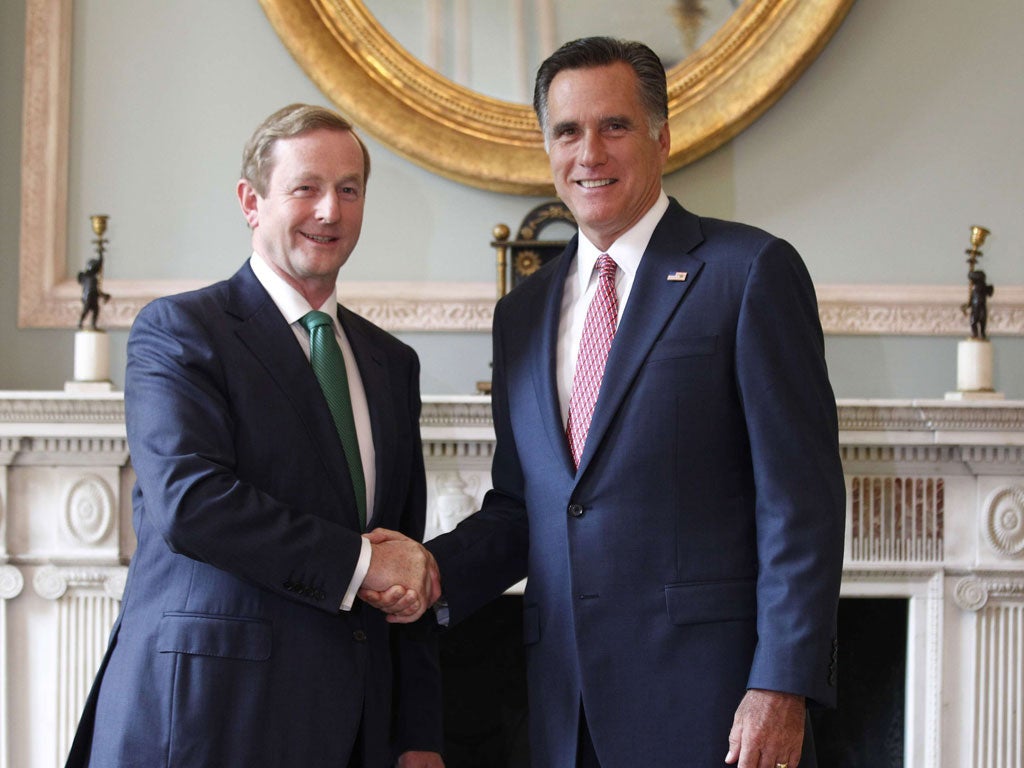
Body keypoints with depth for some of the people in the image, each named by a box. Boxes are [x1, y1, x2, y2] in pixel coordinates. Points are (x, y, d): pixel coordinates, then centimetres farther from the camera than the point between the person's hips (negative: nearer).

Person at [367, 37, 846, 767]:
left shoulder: (752, 270, -3)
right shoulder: (523, 312, 15)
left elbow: (799, 497, -8)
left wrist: (782, 688, -15)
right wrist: (433, 573, -1)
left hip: (707, 692, -5)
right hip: (570, 701, 5)